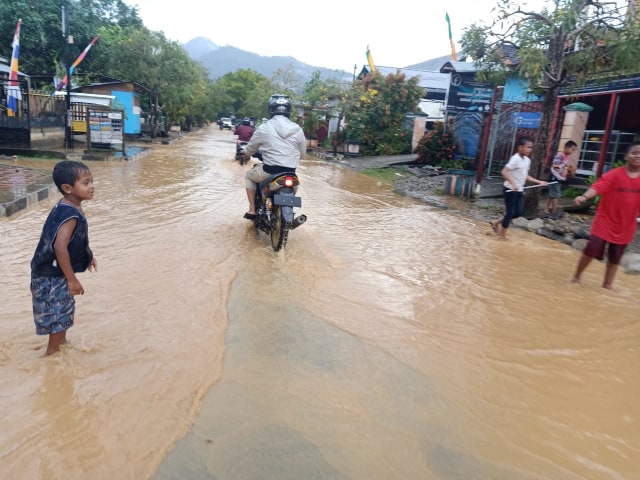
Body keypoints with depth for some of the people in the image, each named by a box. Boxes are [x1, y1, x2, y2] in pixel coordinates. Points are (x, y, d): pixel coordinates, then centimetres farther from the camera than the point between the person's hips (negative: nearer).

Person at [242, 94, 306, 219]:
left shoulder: (263, 128, -5)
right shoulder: (297, 129, 1)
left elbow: (249, 150, 7)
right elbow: (302, 153, 11)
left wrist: (246, 151, 32)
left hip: (269, 171, -2)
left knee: (249, 175, 28)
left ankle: (252, 210, 20)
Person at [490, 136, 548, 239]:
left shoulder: (527, 160, 9)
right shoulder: (516, 158, -17)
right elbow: (504, 172, -26)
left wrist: (539, 182, 12)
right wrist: (513, 183, -35)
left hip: (519, 190, 8)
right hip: (510, 190, -8)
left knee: (519, 212, 8)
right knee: (510, 212, -2)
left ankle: (496, 222, 22)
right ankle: (502, 235, 12)